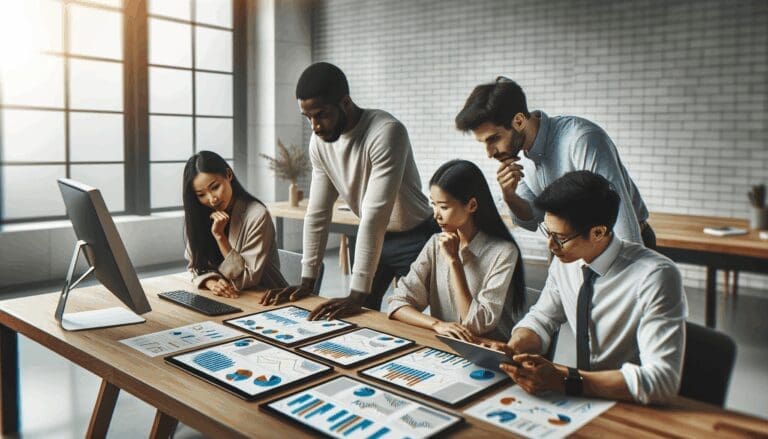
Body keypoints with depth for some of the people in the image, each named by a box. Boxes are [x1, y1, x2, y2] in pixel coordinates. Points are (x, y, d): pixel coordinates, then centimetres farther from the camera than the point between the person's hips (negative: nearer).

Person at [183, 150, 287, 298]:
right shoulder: (200, 215, 0)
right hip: (227, 299, 4)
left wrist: (219, 235, -19)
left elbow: (247, 280, -14)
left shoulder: (257, 216, -16)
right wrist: (212, 283, -17)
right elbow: (196, 265, 3)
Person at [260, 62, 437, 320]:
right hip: (371, 237, 6)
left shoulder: (386, 132, -30)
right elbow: (318, 213, -3)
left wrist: (357, 294, -36)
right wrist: (307, 281, -5)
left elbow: (375, 216, -35)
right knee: (358, 315, 7)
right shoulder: (319, 140, -8)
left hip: (413, 238, -5)